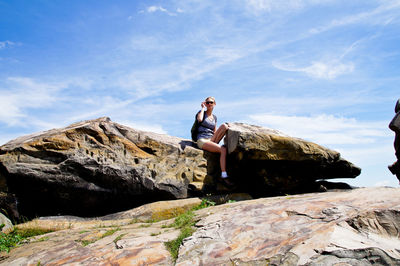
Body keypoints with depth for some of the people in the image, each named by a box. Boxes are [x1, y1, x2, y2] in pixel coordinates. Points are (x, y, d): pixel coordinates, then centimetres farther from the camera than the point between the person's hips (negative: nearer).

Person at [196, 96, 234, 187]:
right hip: (202, 141, -5)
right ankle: (224, 176, -32)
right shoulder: (201, 112, 6)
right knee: (223, 149, -30)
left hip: (212, 140, 5)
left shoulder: (214, 117, 22)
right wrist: (203, 108, -4)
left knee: (224, 126, -19)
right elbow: (199, 119, -19)